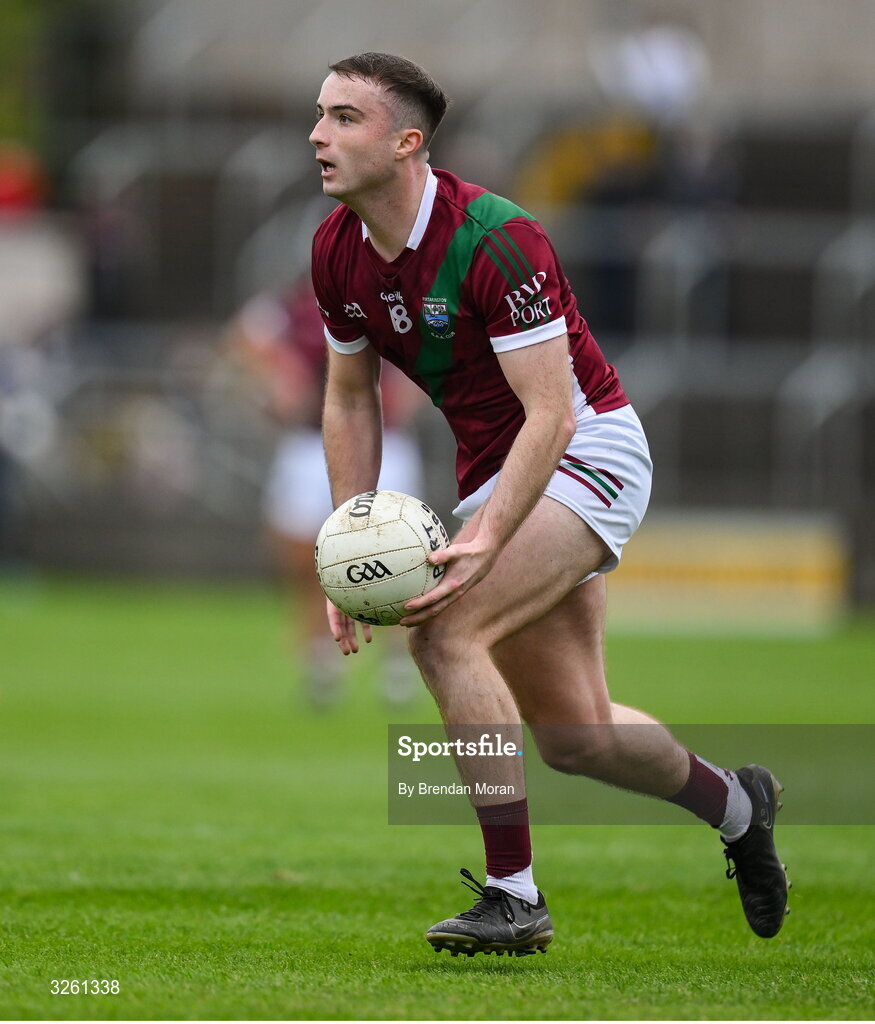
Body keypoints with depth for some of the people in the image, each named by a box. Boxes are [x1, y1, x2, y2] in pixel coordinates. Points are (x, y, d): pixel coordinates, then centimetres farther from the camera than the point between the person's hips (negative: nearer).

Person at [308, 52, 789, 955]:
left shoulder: (495, 240, -26)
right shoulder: (337, 253, -4)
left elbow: (552, 415, -28)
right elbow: (350, 399, 10)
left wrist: (485, 543, -37)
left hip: (587, 451, -8)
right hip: (494, 471, 8)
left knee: (444, 630, -27)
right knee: (575, 735, 11)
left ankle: (513, 894, -21)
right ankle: (734, 803, 41)